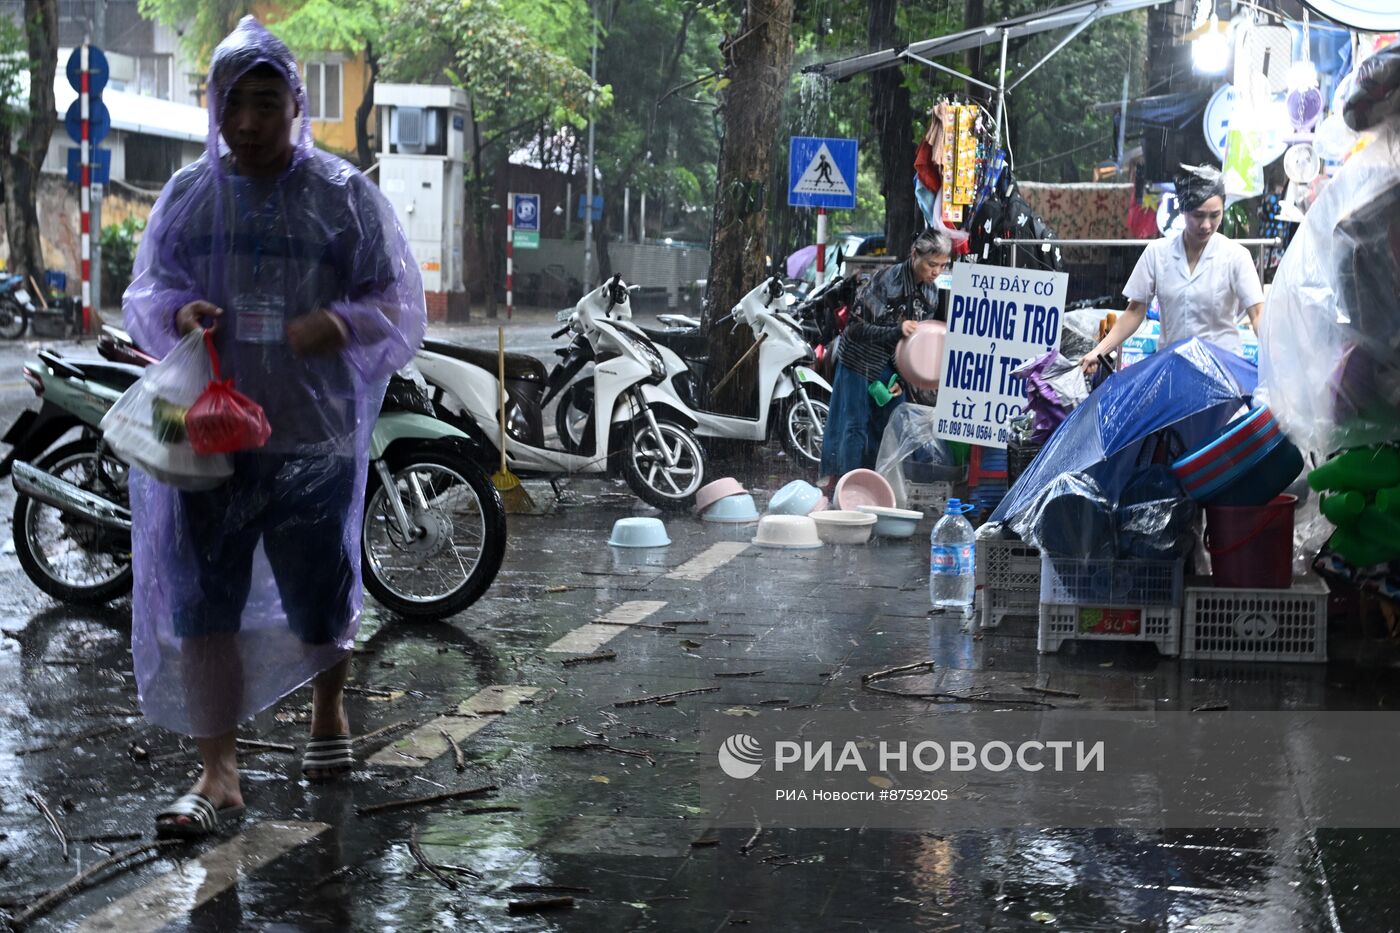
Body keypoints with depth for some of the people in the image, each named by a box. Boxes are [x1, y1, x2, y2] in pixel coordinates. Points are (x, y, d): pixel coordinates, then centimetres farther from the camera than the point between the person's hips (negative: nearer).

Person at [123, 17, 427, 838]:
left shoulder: (346, 196, 0)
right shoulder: (188, 195, 7)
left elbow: (400, 307, 1)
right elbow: (144, 293, 12)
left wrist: (344, 323, -21)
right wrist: (177, 313, -12)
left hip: (314, 432, -1)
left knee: (320, 596, 9)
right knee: (203, 603, -4)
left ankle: (330, 708, 40)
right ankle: (220, 773, 1)